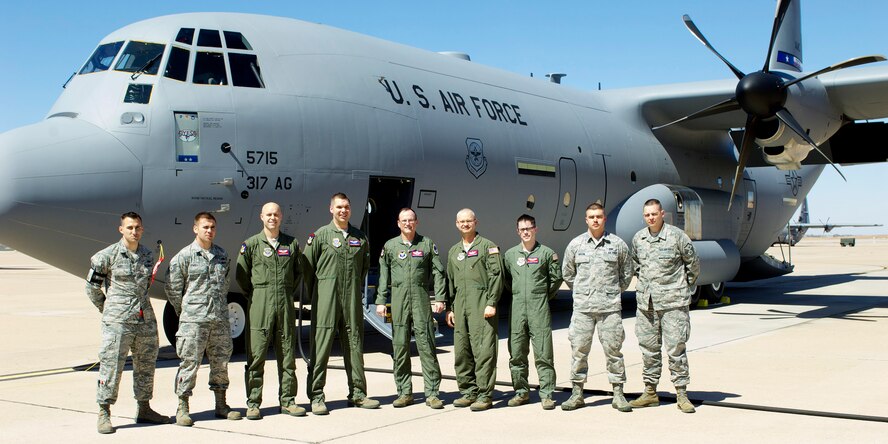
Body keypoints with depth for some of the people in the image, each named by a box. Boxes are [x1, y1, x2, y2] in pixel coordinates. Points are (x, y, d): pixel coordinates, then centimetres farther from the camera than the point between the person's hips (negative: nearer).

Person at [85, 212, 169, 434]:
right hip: (117, 321, -5)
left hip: (145, 319, 5)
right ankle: (104, 413, 5)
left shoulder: (148, 256, 10)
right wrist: (107, 309, 10)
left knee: (146, 365, 12)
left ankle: (144, 409, 25)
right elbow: (92, 287, 3)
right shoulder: (107, 256, -5)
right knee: (111, 366, -4)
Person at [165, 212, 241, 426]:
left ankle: (221, 405, 22)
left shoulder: (222, 255, 11)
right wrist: (184, 311, 3)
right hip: (194, 320, -5)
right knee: (189, 363, -2)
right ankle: (182, 408, 7)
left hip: (220, 319, 5)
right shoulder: (184, 256, -4)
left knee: (221, 361, 11)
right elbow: (172, 287, -1)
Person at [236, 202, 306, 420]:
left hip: (285, 305, 3)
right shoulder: (251, 244, 2)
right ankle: (253, 403, 6)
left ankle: (287, 400, 15)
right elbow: (241, 275, 4)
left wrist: (288, 293, 13)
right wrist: (255, 296, 4)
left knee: (287, 355, 7)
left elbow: (298, 272, 20)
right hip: (260, 307, -3)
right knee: (256, 356, -2)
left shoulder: (291, 244, 10)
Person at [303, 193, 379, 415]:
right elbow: (307, 266, 0)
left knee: (354, 344, 8)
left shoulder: (360, 237, 12)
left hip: (352, 298, 4)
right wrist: (317, 293, 3)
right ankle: (316, 396, 1)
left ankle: (357, 393, 17)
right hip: (326, 299, -4)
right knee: (321, 345, -4)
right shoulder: (320, 235, -1)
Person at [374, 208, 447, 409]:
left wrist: (440, 298, -1)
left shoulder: (427, 244, 9)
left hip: (421, 300, -1)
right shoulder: (390, 246, 11)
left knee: (426, 345, -5)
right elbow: (384, 276, 11)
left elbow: (438, 272, 7)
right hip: (398, 301, 1)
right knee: (399, 347, 3)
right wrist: (380, 301, 5)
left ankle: (431, 393, 0)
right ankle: (404, 392, 12)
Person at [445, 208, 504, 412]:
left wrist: (491, 303, -13)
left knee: (483, 349, -8)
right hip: (460, 305, 6)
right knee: (461, 351, 6)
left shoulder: (488, 247, 2)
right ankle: (468, 392, 15)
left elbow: (496, 275, -5)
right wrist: (450, 308, 16)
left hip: (481, 305, -6)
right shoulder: (453, 251, 21)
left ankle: (485, 395, -5)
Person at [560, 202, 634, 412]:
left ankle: (618, 394, 10)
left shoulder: (618, 244, 4)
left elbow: (627, 272, 16)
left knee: (613, 349, 2)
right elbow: (567, 273, 16)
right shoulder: (575, 244, 5)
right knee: (579, 349, 3)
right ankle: (577, 394, 11)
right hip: (583, 306, 1)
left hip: (610, 307, -1)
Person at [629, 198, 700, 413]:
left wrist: (684, 286, 10)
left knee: (676, 347, -4)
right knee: (648, 348, 9)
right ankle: (650, 392, 19)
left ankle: (681, 393, 4)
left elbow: (693, 264, 3)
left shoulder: (677, 236, -6)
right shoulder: (638, 238, 7)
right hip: (646, 301, 5)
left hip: (673, 301, -4)